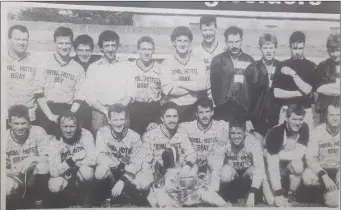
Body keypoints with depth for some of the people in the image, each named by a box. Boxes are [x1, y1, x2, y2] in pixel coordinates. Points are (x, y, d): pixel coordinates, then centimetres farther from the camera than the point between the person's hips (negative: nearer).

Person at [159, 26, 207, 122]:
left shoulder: (198, 63, 7)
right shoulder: (166, 64, 2)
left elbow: (202, 85, -8)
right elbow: (166, 89, -11)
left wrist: (178, 83, -10)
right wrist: (193, 87, -7)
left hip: (193, 108, 2)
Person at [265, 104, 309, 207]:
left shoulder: (304, 128, -13)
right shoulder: (275, 133, -26)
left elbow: (298, 155, -17)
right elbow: (272, 165, -31)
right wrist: (278, 193, -36)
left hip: (289, 164, 3)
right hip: (272, 164, -3)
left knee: (298, 165, -33)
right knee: (271, 200, -23)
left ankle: (290, 195, -5)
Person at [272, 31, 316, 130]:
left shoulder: (311, 66, 3)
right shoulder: (282, 66, 3)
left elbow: (307, 90, -8)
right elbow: (277, 93, -3)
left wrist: (293, 74, -14)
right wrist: (300, 93, -7)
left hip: (305, 111, 0)